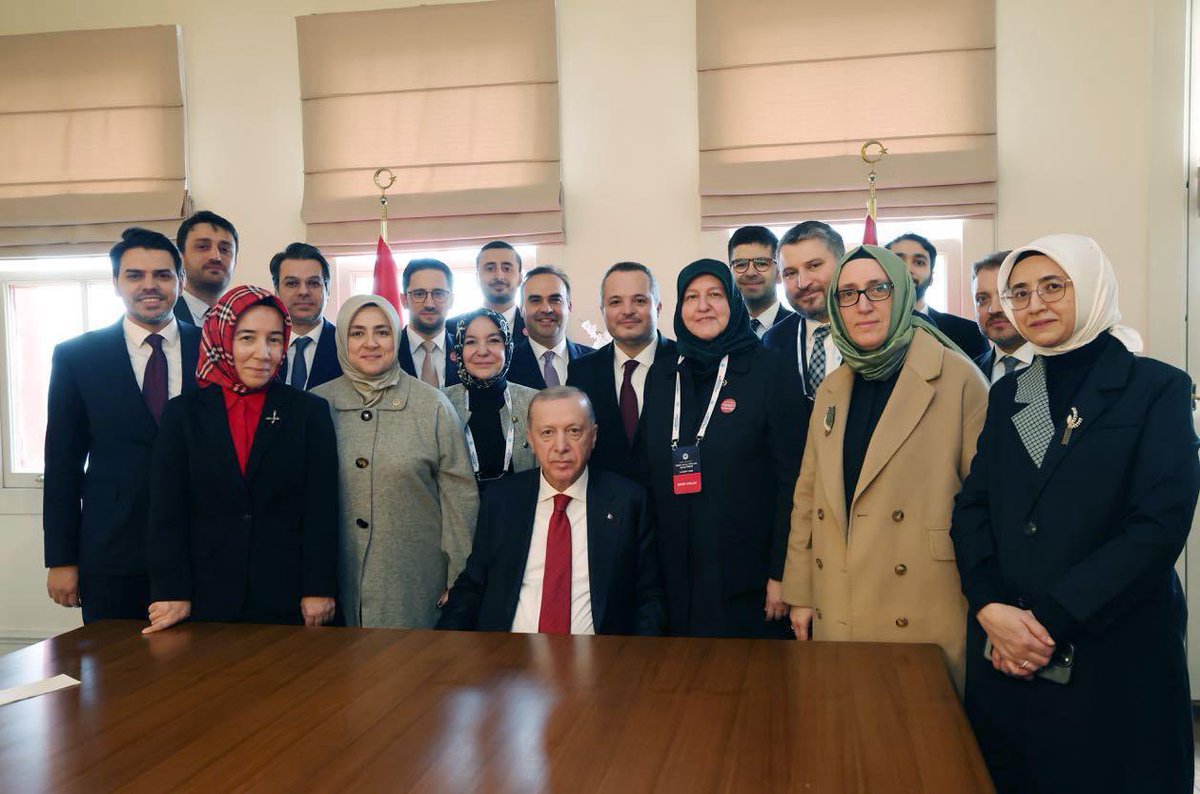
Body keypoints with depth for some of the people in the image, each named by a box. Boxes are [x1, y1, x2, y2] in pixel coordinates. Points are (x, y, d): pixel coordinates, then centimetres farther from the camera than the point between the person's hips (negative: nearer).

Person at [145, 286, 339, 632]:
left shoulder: (310, 412, 2)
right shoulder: (183, 413, 4)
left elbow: (321, 509, -2)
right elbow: (167, 512, 0)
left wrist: (319, 590, -7)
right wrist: (172, 593, -7)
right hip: (206, 600, 1)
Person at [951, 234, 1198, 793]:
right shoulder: (1008, 394, 10)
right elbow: (972, 508, 5)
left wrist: (1051, 620, -17)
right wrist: (991, 608, -12)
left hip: (1115, 657, -4)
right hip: (1005, 657, 4)